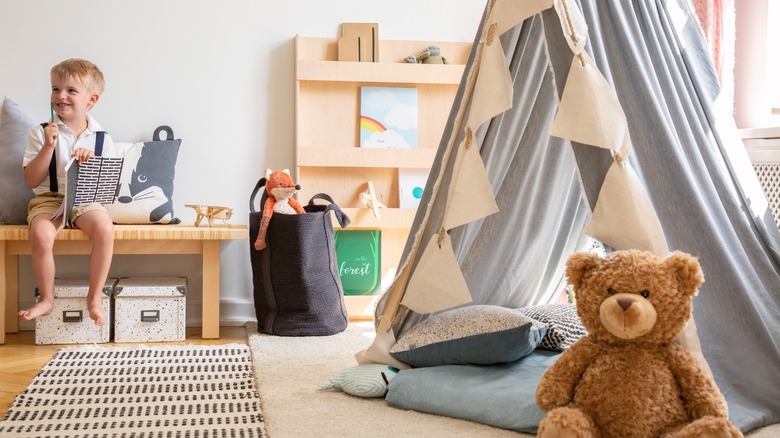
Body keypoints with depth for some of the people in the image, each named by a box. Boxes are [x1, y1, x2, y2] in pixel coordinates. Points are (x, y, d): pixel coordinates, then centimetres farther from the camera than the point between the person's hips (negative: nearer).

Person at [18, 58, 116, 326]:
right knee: (40, 235, -32)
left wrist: (92, 162, -15)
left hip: (86, 200, 1)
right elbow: (31, 181, -3)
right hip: (49, 198, 0)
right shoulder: (41, 132, 1)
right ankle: (46, 298, -8)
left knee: (104, 228, -32)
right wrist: (48, 147, -14)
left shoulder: (101, 138, 4)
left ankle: (95, 297, -14)